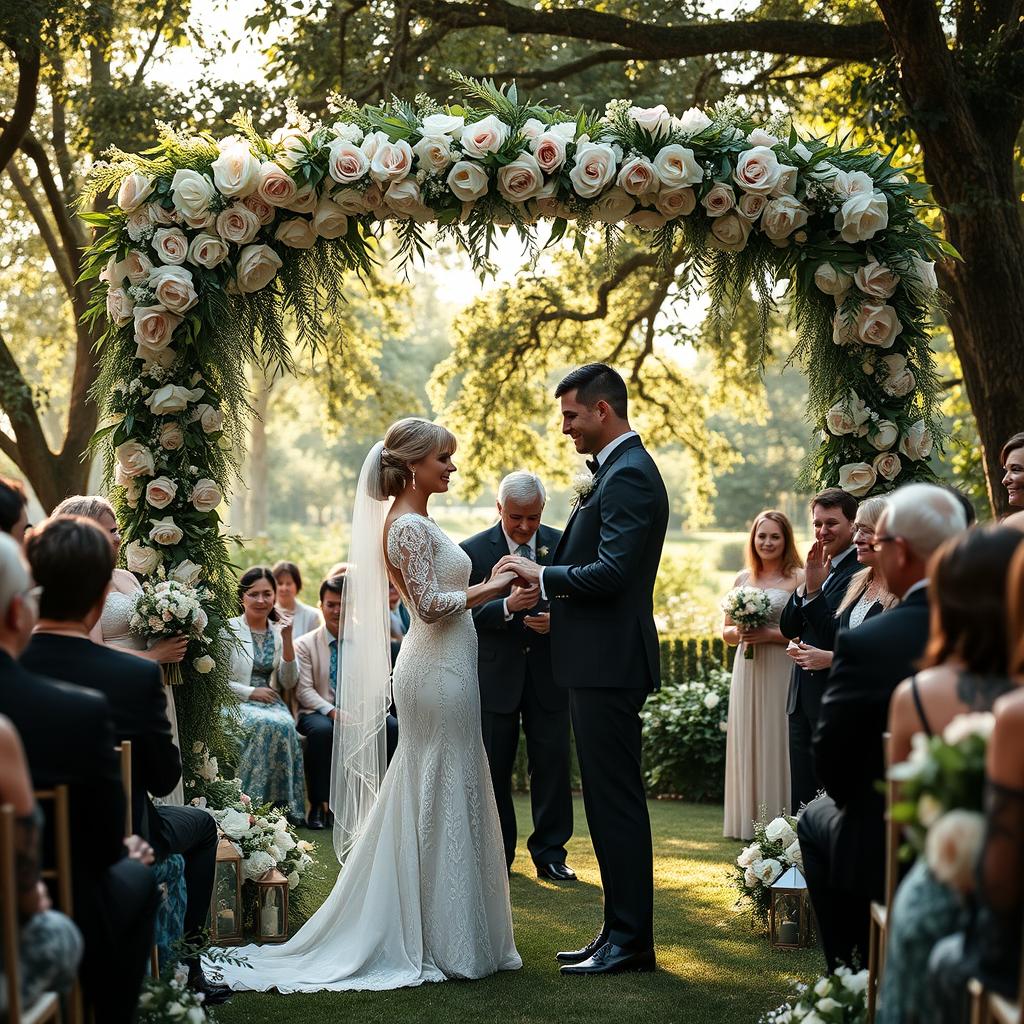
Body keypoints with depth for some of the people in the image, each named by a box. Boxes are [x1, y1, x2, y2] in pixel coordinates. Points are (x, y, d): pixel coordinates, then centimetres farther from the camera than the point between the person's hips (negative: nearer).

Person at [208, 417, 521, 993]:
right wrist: (493, 587, -14)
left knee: (422, 797, 14)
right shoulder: (411, 525, -16)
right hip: (440, 671, -10)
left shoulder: (410, 520, 14)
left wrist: (490, 587, 16)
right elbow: (430, 605, -21)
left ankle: (406, 932, 21)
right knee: (447, 799, -4)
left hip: (429, 669, 10)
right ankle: (451, 943, 4)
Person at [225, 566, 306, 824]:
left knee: (285, 725, -31)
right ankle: (252, 803, -27)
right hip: (235, 703, -4)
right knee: (267, 725, -34)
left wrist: (287, 641, -3)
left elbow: (289, 683, 8)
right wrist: (251, 692, -14)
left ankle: (284, 805, -26)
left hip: (269, 702, 4)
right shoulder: (228, 629, -1)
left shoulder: (278, 631, 12)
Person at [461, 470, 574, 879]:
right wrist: (507, 606, -28)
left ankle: (549, 853, 14)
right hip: (495, 676, -1)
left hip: (548, 673, 1)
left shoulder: (562, 544, 0)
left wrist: (556, 620, -18)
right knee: (494, 768, 8)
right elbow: (465, 612, -10)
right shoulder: (474, 550, -5)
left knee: (553, 764, 2)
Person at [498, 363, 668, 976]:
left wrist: (543, 574, -11)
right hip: (602, 662, 11)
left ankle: (631, 940, 3)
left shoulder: (628, 476, -15)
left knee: (615, 800, -4)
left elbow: (611, 573, -24)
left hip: (610, 665, -11)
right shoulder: (621, 470, 17)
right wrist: (544, 580, 8)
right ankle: (622, 932, 22)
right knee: (611, 800, 14)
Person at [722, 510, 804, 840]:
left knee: (776, 739, -4)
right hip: (746, 673, 5)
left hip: (780, 673, -5)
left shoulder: (798, 579, -3)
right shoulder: (743, 579, 12)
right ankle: (748, 819, 13)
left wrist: (770, 634, -17)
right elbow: (727, 632, 16)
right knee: (747, 739, 7)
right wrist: (740, 632, -5)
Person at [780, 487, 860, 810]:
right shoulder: (815, 568, 13)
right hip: (803, 698, 8)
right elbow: (788, 628, 5)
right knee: (801, 797, 13)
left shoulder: (862, 571, -13)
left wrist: (815, 590, -20)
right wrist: (807, 586, -9)